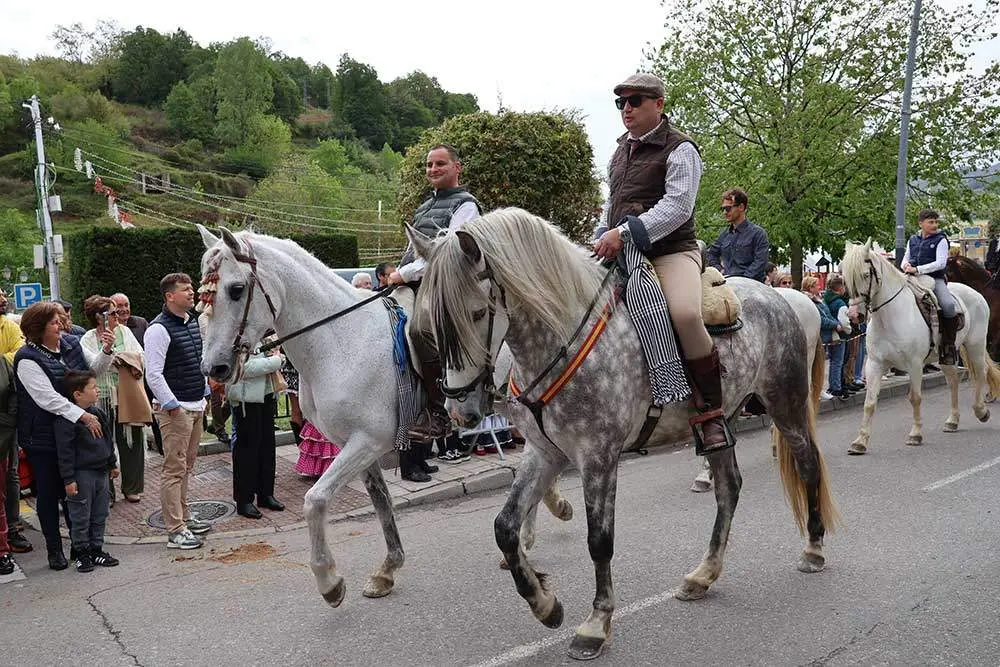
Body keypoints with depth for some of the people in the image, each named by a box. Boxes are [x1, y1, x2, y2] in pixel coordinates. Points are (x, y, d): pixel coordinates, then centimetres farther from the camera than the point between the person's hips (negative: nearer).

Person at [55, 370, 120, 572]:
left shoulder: (99, 413, 9)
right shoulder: (67, 419, -16)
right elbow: (64, 451, -17)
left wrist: (112, 464, 22)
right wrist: (68, 479, -17)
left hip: (101, 472, 8)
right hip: (81, 474, -8)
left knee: (100, 515, 14)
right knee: (80, 517, 4)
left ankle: (96, 550, 26)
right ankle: (82, 553, 17)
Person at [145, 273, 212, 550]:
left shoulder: (195, 322, 12)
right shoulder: (159, 329, -15)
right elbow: (154, 374, -19)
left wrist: (205, 395, 16)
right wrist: (172, 405, -17)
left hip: (196, 407, 9)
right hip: (175, 409, -9)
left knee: (187, 466, 18)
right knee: (174, 470, -4)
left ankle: (184, 518, 31)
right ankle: (175, 532, 1)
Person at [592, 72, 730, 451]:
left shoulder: (680, 149, -3)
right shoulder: (621, 150, 21)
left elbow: (677, 207, -17)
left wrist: (624, 233, -26)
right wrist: (602, 238, 9)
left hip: (671, 252, -8)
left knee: (685, 313, -35)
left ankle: (711, 411, -20)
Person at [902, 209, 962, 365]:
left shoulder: (941, 240, 0)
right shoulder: (913, 240, 14)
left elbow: (940, 263, -11)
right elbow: (906, 258, 22)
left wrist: (918, 269, -21)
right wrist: (906, 265, -4)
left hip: (935, 279, -4)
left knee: (949, 305, -29)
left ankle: (948, 346, -18)